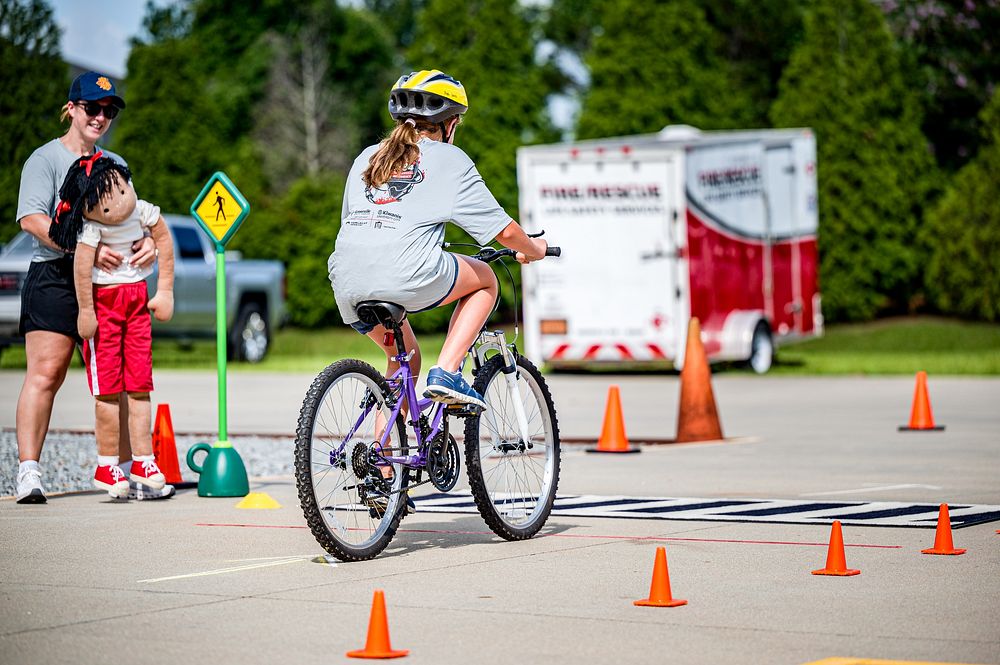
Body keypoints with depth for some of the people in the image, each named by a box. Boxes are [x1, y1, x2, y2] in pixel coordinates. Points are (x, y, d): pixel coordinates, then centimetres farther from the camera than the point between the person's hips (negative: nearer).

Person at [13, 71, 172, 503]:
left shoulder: (114, 165, 21)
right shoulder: (46, 159, 2)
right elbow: (32, 218, -12)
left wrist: (148, 242, -6)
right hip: (55, 277, -5)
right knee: (45, 373, -10)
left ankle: (130, 469, 10)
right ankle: (28, 471, -9)